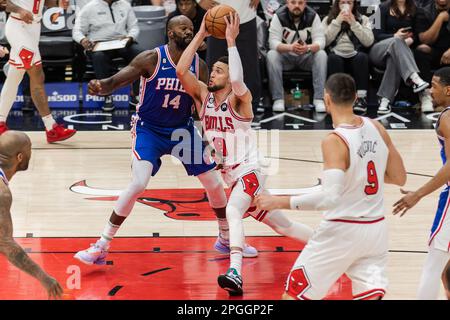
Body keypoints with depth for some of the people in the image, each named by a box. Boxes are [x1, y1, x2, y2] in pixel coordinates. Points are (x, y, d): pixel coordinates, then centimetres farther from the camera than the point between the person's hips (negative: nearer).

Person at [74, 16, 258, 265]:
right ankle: (101, 248, -14)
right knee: (138, 184, -23)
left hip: (182, 129, 5)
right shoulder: (151, 59, -18)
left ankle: (226, 240, 30)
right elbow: (115, 81, -21)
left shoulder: (199, 66, -6)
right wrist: (100, 87, -44)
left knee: (215, 185, 5)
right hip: (149, 130, -4)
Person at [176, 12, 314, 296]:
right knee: (281, 224, 16)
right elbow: (181, 70, -11)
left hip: (250, 170, -7)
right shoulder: (203, 96, 3)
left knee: (233, 211, -34)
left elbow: (238, 80, -37)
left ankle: (235, 273, -47)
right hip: (232, 175, 7)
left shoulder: (239, 99, -13)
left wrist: (231, 41, -30)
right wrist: (201, 35, -12)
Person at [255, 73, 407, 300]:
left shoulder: (334, 141, -20)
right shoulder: (376, 128, 0)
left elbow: (330, 198, -29)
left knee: (294, 293, 8)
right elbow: (399, 178, 10)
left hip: (341, 230, -6)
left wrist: (280, 202, -25)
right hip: (376, 228, 6)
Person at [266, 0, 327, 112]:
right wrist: (290, 47, -43)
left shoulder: (313, 16, -12)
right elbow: (273, 42, -23)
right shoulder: (279, 16, -15)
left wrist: (308, 48, -42)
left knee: (321, 55, -28)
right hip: (285, 56, -1)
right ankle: (278, 99, -27)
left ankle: (319, 99, -27)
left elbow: (320, 40, -19)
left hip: (306, 56, 1)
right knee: (271, 55, -30)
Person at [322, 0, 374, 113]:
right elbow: (325, 41, -1)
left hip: (355, 57, 0)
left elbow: (368, 42, -2)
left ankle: (361, 98, -38)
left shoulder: (364, 19, 15)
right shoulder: (328, 19, 16)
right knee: (333, 58, -35)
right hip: (337, 55, 0)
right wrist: (337, 22, -7)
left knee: (362, 57, -34)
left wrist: (354, 24, -9)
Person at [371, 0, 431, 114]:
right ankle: (415, 79, -55)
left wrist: (411, 40, -13)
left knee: (394, 59, -37)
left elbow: (417, 35, 11)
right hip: (379, 51, -2)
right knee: (396, 41, -37)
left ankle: (385, 100, -46)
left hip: (400, 51, 2)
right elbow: (377, 35, -2)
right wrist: (395, 36, -20)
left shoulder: (414, 10, 12)